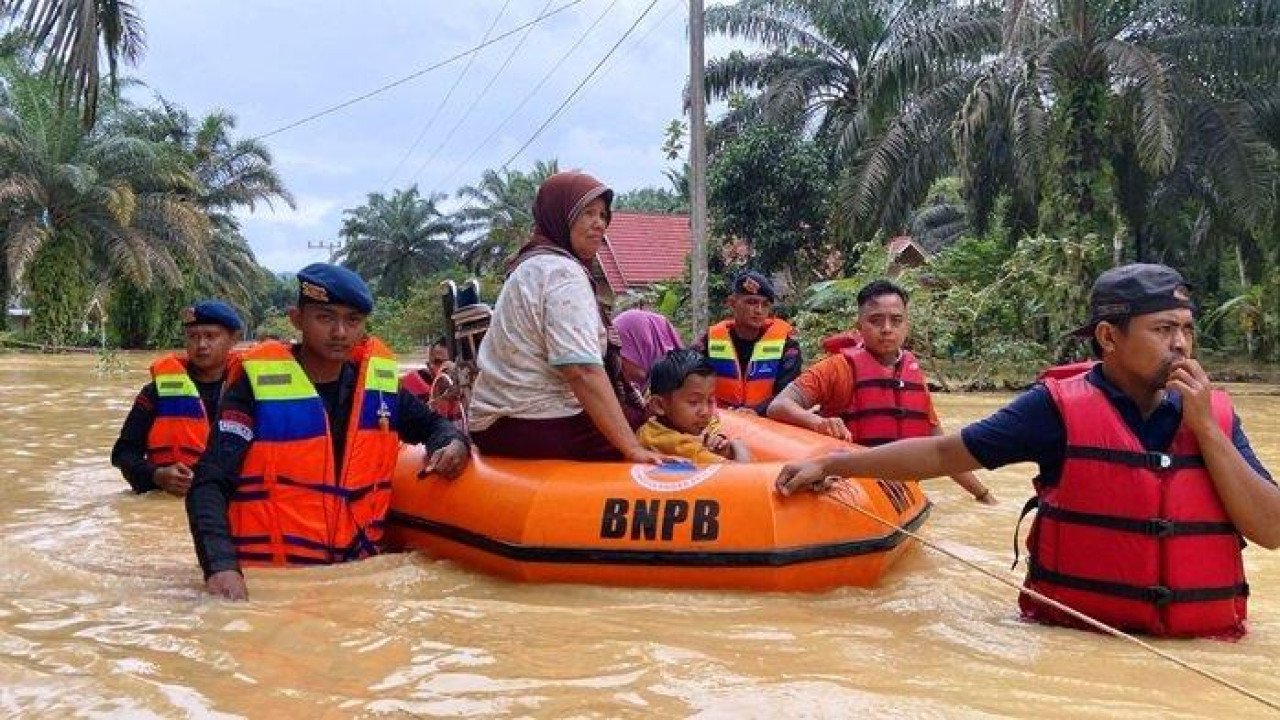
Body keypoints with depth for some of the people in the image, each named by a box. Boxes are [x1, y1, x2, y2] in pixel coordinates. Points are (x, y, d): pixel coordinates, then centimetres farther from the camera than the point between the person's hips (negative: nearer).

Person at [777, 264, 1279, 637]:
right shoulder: (1059, 408, -4)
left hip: (1202, 650, 3)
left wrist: (1203, 426, -8)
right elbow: (942, 454, 0)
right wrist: (830, 465, -2)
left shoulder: (1215, 415, 6)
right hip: (1076, 640, -3)